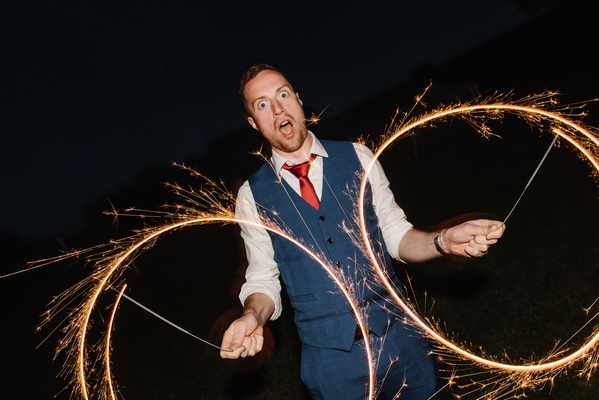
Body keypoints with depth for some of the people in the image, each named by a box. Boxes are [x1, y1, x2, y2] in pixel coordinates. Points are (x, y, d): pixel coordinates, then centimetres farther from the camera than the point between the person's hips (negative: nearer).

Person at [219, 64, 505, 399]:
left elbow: (396, 234, 1)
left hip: (399, 336, 2)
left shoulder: (358, 157, -3)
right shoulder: (252, 196, -5)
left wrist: (444, 241, -18)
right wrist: (253, 316, -20)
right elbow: (263, 278, 1)